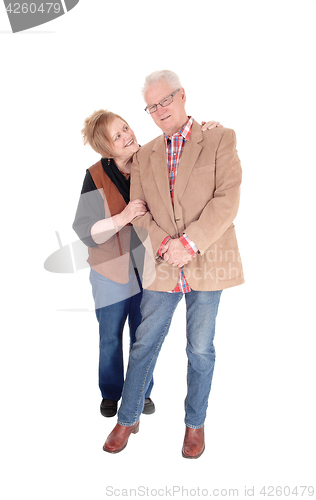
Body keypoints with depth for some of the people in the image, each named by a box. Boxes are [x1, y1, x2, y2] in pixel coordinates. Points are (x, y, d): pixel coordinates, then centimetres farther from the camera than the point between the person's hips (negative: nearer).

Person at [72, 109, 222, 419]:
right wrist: (123, 217, -31)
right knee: (111, 338, 15)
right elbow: (85, 231, -17)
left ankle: (141, 391, 40)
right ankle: (110, 393, 39)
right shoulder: (97, 177, -16)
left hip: (148, 268, 2)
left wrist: (209, 131, -20)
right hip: (112, 272, -2)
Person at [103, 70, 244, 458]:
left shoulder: (219, 139, -2)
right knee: (144, 343, 10)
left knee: (200, 349, 10)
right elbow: (138, 210, 5)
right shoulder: (144, 156, 10)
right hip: (161, 266, 3)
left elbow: (227, 200, -11)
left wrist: (189, 243, -19)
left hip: (206, 263, -2)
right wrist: (163, 245, -13)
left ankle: (195, 423, 31)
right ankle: (127, 419, 30)